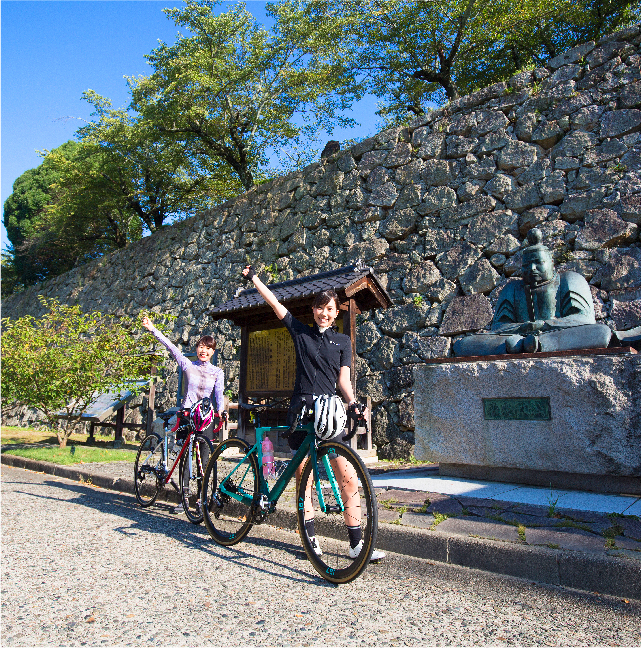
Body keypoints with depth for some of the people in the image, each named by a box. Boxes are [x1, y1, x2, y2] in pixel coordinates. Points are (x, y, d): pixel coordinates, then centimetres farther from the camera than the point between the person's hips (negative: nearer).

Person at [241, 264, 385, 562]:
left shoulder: (342, 341, 12)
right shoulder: (300, 331, 11)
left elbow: (343, 378, 6)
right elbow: (274, 302, 12)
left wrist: (353, 403, -11)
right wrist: (252, 276, 15)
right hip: (301, 409, 0)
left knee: (348, 476, -7)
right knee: (303, 476, 4)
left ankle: (356, 543, 3)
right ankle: (310, 537, 18)